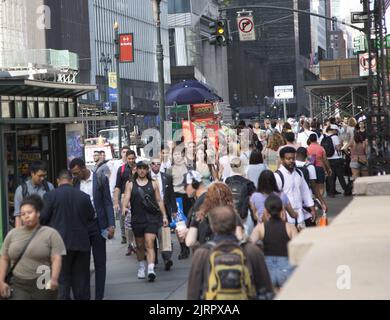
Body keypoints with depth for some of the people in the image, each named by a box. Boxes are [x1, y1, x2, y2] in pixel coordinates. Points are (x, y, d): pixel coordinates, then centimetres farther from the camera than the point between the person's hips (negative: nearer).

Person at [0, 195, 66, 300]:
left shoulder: (51, 234, -3)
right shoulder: (12, 234, 10)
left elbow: (56, 259, -11)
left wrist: (54, 279, -26)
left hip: (43, 286, -2)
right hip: (18, 286, 2)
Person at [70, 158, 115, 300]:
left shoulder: (101, 180, -4)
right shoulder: (75, 182, 4)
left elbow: (108, 203, -3)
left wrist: (111, 225, -10)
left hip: (97, 225, -3)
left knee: (100, 262, 3)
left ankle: (99, 296, 9)